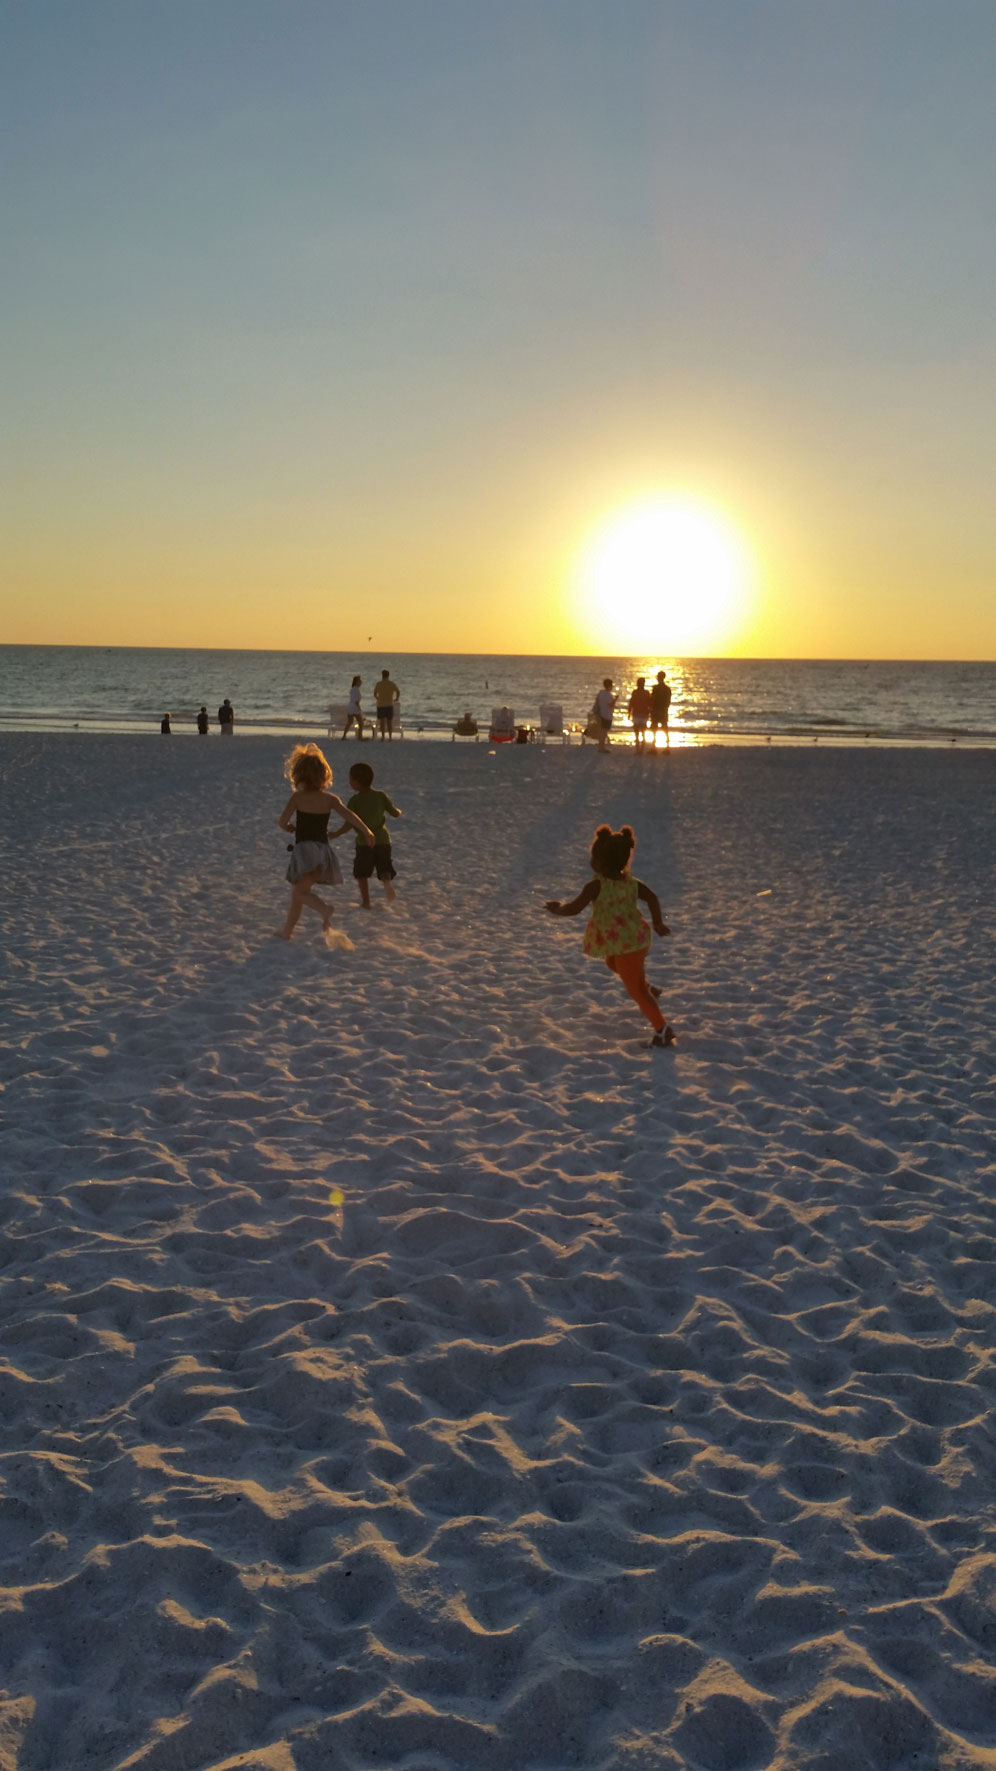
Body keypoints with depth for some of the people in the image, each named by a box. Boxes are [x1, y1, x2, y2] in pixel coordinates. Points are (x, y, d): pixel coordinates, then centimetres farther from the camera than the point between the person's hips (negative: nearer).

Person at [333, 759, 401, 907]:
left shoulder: (355, 800, -7)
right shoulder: (381, 796, 3)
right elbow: (395, 813, 7)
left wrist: (337, 834, 3)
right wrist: (398, 811, 30)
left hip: (364, 842, -2)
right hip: (382, 839, 2)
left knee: (362, 873, 12)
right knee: (384, 868, 9)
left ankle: (366, 901, 10)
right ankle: (387, 882, -23)